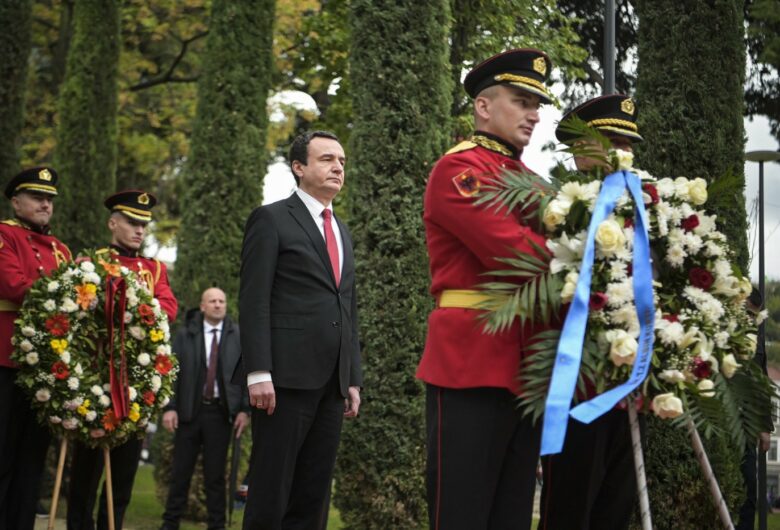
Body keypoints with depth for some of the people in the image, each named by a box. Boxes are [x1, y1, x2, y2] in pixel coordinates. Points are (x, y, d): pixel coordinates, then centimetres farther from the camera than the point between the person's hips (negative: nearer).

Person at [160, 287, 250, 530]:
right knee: (181, 470, 5)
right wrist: (169, 407, -6)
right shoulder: (185, 334, 5)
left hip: (220, 412, -1)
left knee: (216, 473, 3)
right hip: (190, 410, 1)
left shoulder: (238, 335, 4)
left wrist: (244, 409, -5)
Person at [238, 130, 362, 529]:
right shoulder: (272, 219, 1)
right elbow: (253, 301, -8)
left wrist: (353, 379, 15)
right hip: (286, 375, -7)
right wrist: (258, 373, -17)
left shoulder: (342, 234, 22)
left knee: (313, 495, 6)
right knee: (271, 492, -5)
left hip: (332, 381, 7)